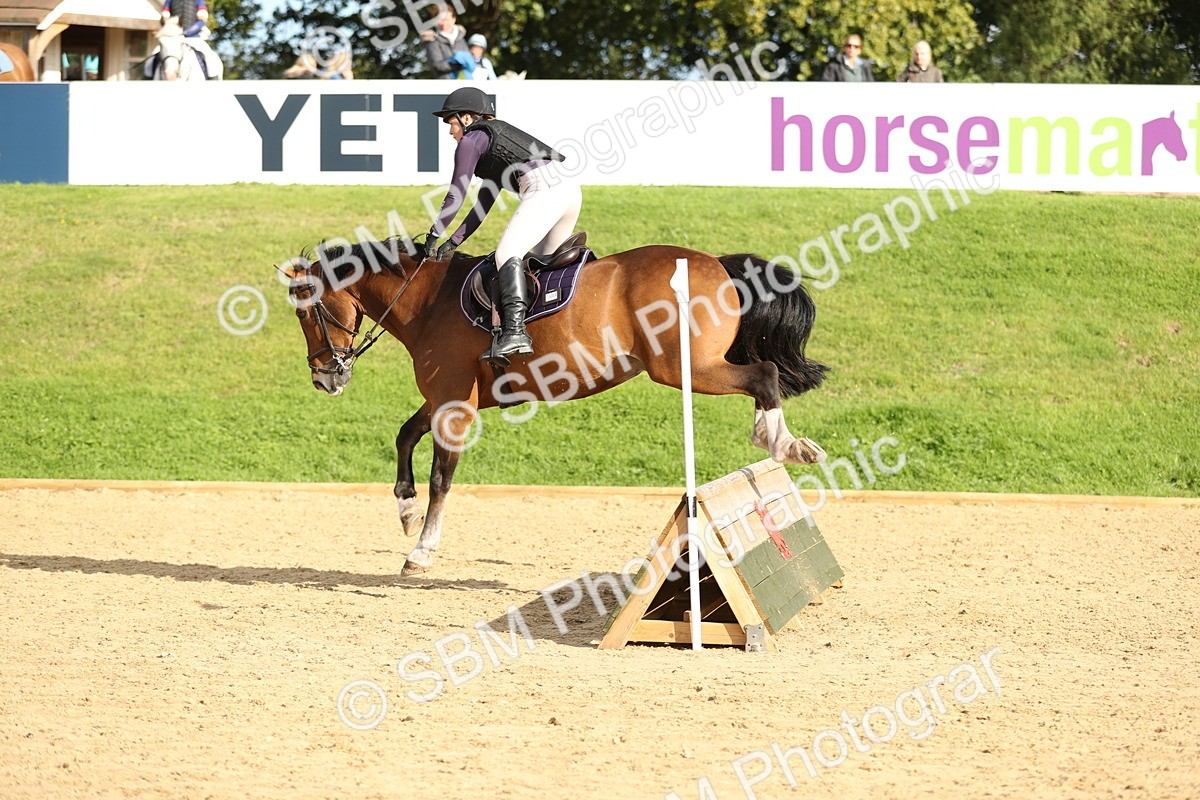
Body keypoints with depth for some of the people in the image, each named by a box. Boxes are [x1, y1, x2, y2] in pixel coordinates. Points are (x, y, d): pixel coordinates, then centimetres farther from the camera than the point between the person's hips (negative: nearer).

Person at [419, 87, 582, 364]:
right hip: (569, 188, 10)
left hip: (544, 190, -10)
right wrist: (453, 243, 29)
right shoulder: (495, 143, 34)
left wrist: (433, 237, 16)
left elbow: (455, 197, 7)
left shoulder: (471, 141, 8)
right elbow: (483, 206, 34)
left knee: (508, 254, -19)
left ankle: (515, 332, -37)